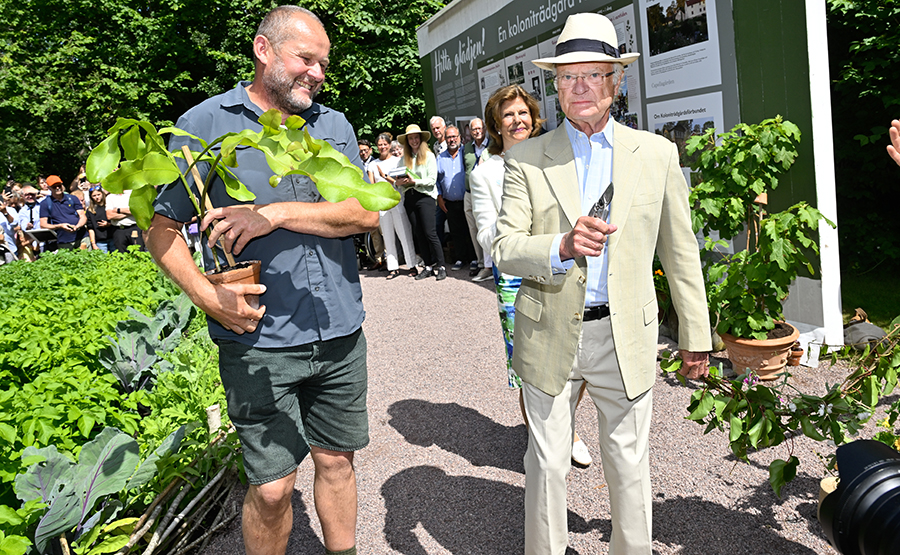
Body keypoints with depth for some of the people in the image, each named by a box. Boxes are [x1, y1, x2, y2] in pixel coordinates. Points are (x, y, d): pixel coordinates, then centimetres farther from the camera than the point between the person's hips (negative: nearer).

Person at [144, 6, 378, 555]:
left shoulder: (335, 125, 9)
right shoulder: (204, 124, -1)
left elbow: (367, 212, -4)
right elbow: (162, 226, 1)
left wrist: (277, 213, -16)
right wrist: (206, 294, -14)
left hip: (341, 333, 4)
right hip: (259, 340, -3)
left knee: (337, 461, 16)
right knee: (272, 488, 3)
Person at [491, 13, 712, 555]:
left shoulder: (657, 154, 3)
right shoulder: (526, 159, -1)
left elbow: (681, 253, 7)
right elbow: (504, 248, -7)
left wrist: (696, 337, 8)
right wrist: (561, 247, -28)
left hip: (625, 337, 1)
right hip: (549, 335, 0)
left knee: (630, 462, 14)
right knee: (547, 462, 12)